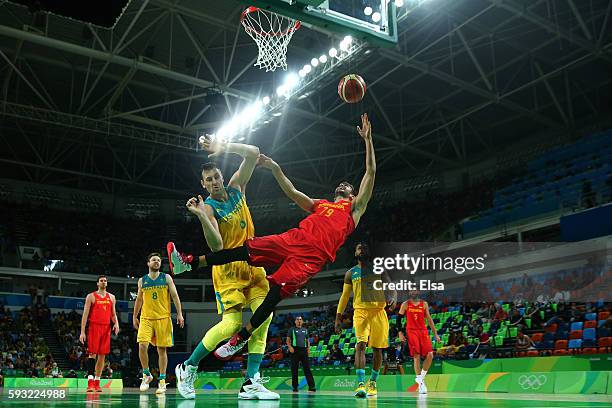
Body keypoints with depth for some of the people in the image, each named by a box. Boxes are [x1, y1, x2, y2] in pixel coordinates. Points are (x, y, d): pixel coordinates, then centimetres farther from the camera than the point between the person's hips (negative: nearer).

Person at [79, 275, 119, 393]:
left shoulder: (111, 297, 14)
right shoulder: (91, 296, 2)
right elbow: (85, 314, -2)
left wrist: (116, 323, -4)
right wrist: (82, 331, -9)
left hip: (106, 328, 4)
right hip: (94, 327, -4)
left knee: (102, 355, 5)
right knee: (92, 354, -10)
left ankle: (97, 383, 11)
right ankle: (90, 382, -12)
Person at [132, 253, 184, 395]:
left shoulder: (166, 278, 4)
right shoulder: (142, 280, 10)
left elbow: (174, 296, 2)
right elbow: (139, 299, 19)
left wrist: (179, 313, -6)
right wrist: (134, 317, 17)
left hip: (163, 318, -1)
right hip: (146, 318, 1)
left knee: (162, 349, 1)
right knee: (142, 346, -15)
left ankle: (162, 381, 9)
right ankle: (146, 374, 6)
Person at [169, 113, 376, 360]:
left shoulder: (355, 208, 21)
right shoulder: (319, 205, 35)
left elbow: (370, 173, 15)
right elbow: (292, 192, 30)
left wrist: (367, 140, 11)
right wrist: (276, 169, 21)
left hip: (313, 255, -5)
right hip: (294, 238, 5)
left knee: (276, 291, -20)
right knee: (248, 249, -11)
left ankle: (242, 338, -12)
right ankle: (189, 263, -11)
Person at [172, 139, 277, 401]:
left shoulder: (236, 188, 6)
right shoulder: (209, 207, -9)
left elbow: (253, 153, 0)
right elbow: (216, 246, -23)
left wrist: (223, 148, -10)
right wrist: (201, 216, -33)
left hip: (252, 263, 6)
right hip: (228, 268, -6)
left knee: (263, 317, -6)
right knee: (232, 324, -13)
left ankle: (251, 383, -4)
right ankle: (188, 368, 8)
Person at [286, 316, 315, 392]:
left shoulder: (305, 330, 19)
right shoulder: (292, 329, 9)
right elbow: (288, 340, 4)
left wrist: (308, 349, 7)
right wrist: (290, 347, -13)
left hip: (304, 350, 2)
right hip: (295, 350, -2)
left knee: (307, 368, -4)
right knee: (294, 369, -1)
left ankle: (311, 386, -9)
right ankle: (295, 387, 6)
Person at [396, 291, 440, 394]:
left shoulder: (424, 304, 11)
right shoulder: (405, 304, 5)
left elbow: (429, 319, 13)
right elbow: (398, 319, 6)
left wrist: (435, 334, 8)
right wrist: (400, 332, -5)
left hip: (423, 331, 3)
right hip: (411, 332, -3)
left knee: (430, 355, -9)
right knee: (416, 356, -11)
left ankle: (421, 377, 9)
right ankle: (420, 382, -4)